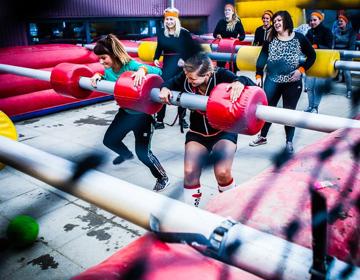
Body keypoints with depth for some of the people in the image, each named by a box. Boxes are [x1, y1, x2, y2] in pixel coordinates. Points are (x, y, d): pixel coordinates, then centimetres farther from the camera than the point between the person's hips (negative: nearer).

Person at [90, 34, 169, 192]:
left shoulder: (131, 65, -28)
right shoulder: (109, 70, -7)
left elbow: (158, 71, -39)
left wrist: (143, 69, -59)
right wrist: (98, 76, -11)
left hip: (142, 114, -8)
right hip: (125, 112, 8)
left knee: (143, 152, -9)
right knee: (109, 140, 20)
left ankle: (163, 178, 17)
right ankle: (126, 154, 53)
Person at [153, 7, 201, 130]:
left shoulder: (184, 33, -5)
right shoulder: (161, 33, 3)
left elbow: (192, 49, -3)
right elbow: (159, 48, 11)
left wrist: (186, 60, -14)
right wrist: (156, 58, -4)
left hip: (182, 65, -1)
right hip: (168, 65, 1)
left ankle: (182, 118, 24)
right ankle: (159, 120, -3)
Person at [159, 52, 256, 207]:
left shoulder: (221, 75, -24)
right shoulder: (186, 78, -15)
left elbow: (252, 87, -30)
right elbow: (171, 82, 5)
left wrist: (240, 82, -52)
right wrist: (165, 89, -18)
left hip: (224, 131, -3)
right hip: (198, 132, 3)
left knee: (222, 172, -19)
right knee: (190, 172, -11)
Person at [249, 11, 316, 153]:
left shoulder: (299, 38, -1)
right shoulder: (270, 39, 4)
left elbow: (312, 56, 4)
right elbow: (262, 58, 3)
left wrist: (301, 69, -10)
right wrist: (259, 76, -6)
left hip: (292, 82, -2)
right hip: (272, 80, 2)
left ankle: (289, 142, 20)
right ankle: (262, 136, 26)